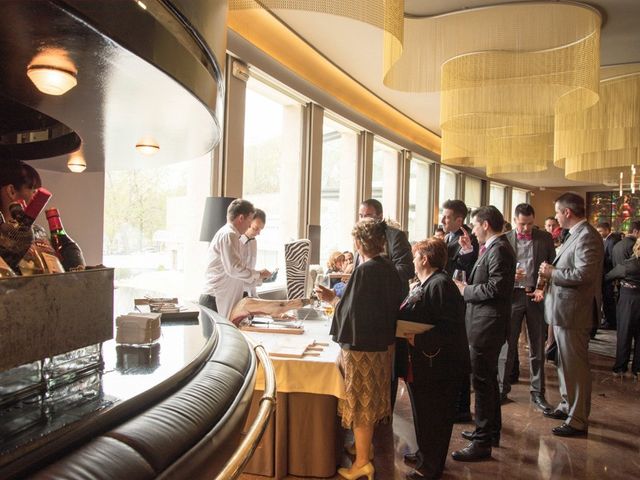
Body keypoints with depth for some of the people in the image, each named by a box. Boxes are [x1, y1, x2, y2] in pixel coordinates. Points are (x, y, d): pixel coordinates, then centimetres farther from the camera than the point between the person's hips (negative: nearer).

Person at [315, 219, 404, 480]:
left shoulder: (364, 270, -22)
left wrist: (333, 299, -5)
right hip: (382, 345, 8)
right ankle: (365, 446, 39)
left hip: (361, 348, -8)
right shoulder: (390, 269, 3)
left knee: (361, 403, 5)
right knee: (371, 401, 22)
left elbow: (351, 312, -23)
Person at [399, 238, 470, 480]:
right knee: (423, 412, 22)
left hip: (436, 365, -10)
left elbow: (449, 327, -27)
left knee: (435, 417, 6)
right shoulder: (424, 284, 13)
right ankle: (425, 454, 40)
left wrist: (418, 339, -28)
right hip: (422, 363, 10)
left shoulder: (440, 284, -20)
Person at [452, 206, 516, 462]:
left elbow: (495, 287, -24)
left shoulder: (498, 249, -17)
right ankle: (490, 430, 35)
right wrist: (470, 253, 10)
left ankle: (483, 442, 6)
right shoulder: (493, 248, 13)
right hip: (484, 323, 11)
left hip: (487, 325, -11)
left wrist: (465, 290, -13)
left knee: (482, 382, -3)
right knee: (487, 380, 21)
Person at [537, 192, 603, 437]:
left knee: (575, 366, 0)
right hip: (564, 309, 10)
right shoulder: (576, 235, 13)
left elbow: (584, 275, -28)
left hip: (573, 313, -10)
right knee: (566, 363, 21)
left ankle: (578, 420, 11)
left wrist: (552, 273, -17)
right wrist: (551, 272, 3)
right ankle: (568, 406, 37)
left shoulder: (587, 236, -19)